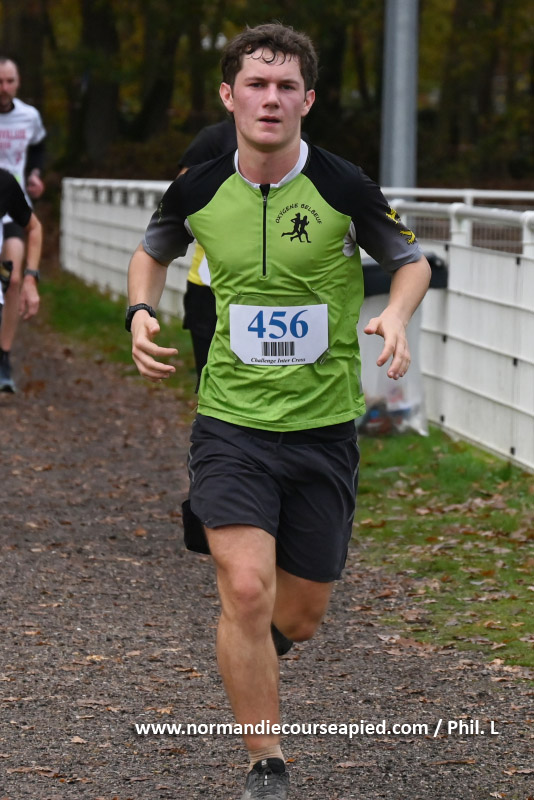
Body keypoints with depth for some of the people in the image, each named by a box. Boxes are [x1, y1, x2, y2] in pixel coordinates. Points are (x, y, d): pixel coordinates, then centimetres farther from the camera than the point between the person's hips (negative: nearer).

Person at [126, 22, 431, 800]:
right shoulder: (197, 190, -4)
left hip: (324, 427, 0)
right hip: (231, 422, 0)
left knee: (300, 615, 10)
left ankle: (255, 648, 48)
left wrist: (395, 316, -14)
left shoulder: (345, 188, -10)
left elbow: (412, 260, 6)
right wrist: (140, 312, -2)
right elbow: (152, 251, 18)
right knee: (246, 589, -18)